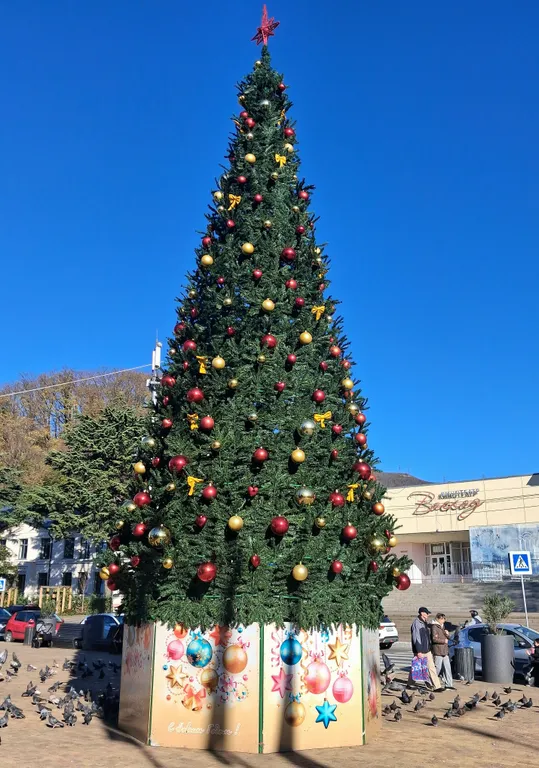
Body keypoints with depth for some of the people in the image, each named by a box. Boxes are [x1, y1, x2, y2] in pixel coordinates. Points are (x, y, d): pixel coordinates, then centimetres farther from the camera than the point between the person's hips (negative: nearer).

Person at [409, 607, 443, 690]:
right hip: (420, 651, -8)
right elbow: (416, 638, -21)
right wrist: (419, 651, -22)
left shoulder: (424, 623, 12)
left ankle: (437, 686, 5)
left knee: (432, 668, 4)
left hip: (427, 650, 8)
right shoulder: (416, 623, -18)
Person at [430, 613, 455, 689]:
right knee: (437, 667, -3)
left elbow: (447, 638, 22)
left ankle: (449, 684, 10)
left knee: (447, 668, 6)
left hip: (445, 651, 8)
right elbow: (434, 639, -19)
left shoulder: (442, 626, 16)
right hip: (438, 651, -8)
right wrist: (444, 641, -13)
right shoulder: (434, 627, -10)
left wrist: (447, 634, 1)